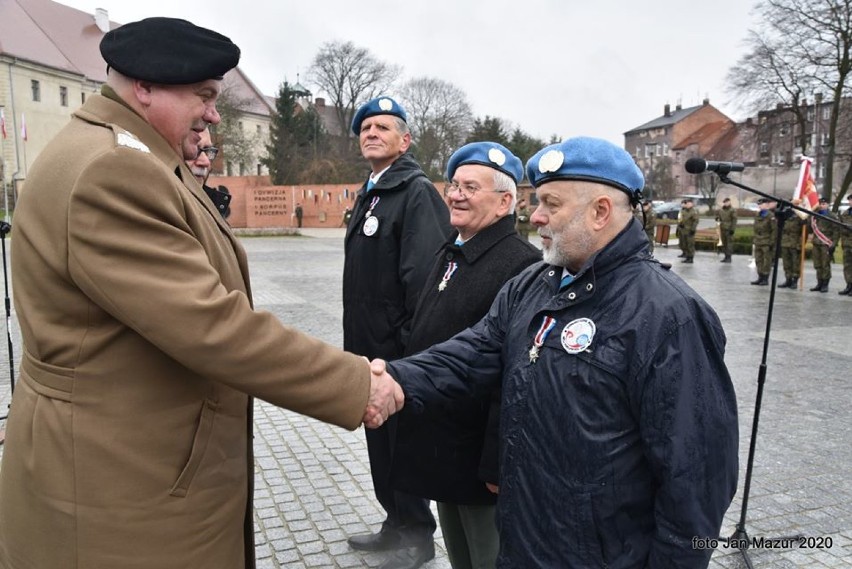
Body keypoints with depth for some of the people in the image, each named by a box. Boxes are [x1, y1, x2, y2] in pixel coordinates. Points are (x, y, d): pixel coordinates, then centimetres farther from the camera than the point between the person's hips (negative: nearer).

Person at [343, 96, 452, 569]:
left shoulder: (418, 192, -14)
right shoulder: (366, 194, 14)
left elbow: (423, 279, -22)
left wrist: (411, 346, -23)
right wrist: (357, 344, 17)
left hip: (399, 352, -9)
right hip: (369, 349, 9)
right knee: (379, 440, 19)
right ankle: (396, 524, 37)